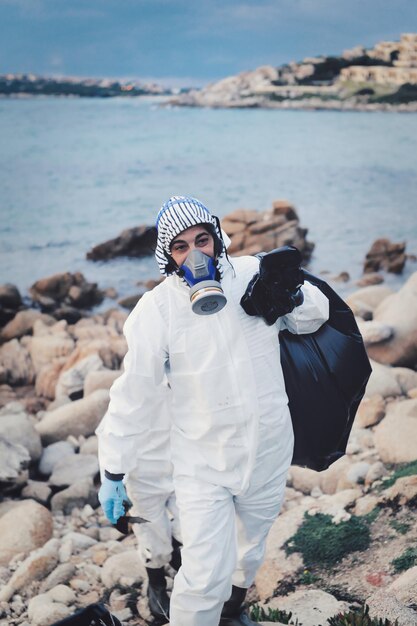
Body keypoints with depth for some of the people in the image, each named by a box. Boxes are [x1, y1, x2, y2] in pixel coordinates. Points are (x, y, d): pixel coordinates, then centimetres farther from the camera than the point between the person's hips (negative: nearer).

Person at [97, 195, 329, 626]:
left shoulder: (254, 275, -7)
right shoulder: (156, 308, -14)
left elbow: (312, 318, 7)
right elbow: (134, 393, -11)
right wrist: (112, 471, -6)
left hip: (269, 453, 4)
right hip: (202, 464, -3)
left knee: (250, 548, 25)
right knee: (206, 575, -12)